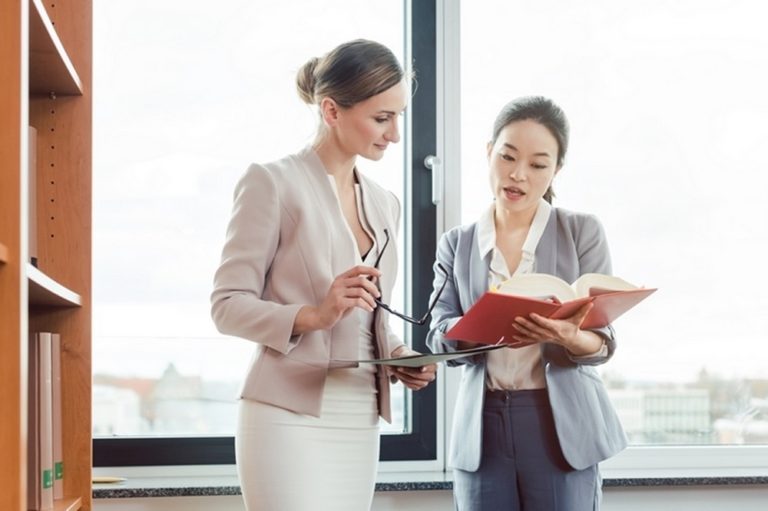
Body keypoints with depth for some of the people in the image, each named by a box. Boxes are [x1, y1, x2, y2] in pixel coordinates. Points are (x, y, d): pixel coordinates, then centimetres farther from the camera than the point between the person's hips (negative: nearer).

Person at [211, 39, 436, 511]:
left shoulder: (384, 204, 15)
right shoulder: (273, 182, -5)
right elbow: (228, 305, -9)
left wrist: (399, 356, 1)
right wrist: (313, 315, -24)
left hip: (359, 423, 7)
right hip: (290, 419, -7)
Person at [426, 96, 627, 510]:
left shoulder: (582, 233, 2)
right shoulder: (456, 244, 8)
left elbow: (603, 339, -4)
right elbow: (438, 336, -3)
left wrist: (569, 338, -28)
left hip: (561, 428, -2)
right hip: (481, 430, 2)